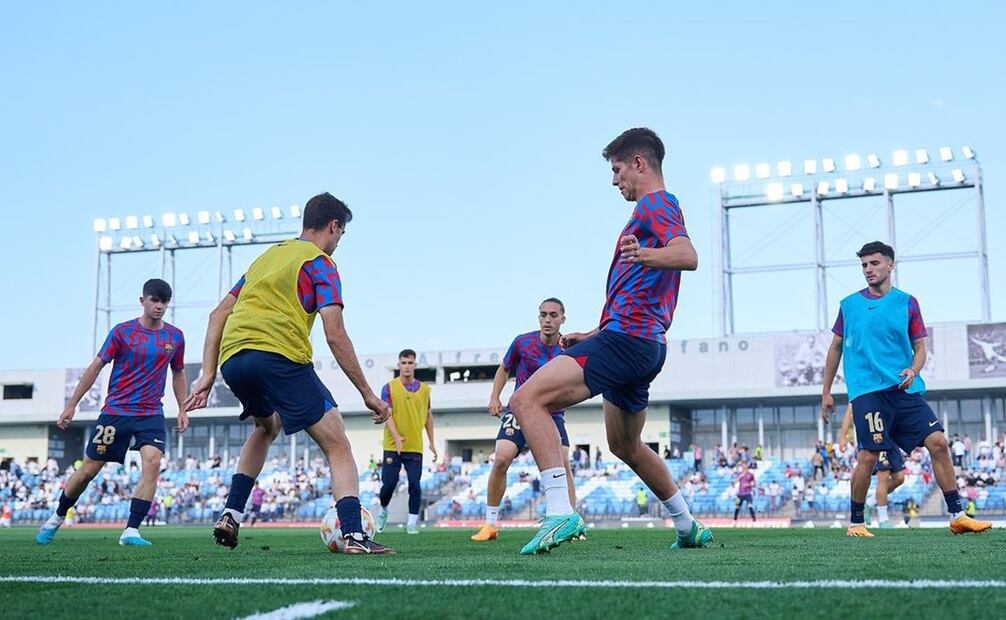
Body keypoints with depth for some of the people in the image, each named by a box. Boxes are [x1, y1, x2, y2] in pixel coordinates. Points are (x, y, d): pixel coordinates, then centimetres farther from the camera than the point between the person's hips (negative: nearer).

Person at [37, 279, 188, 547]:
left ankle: (131, 531, -18)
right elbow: (96, 367, -1)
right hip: (115, 411, -1)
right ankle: (57, 518, 30)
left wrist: (182, 410, 13)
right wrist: (71, 405, -1)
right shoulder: (122, 331, -4)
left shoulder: (175, 336, 5)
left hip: (151, 414, 2)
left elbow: (178, 373, 18)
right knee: (88, 469, 5)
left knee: (153, 461, -22)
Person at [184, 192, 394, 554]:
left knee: (266, 426, 34)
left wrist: (208, 375, 20)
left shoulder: (267, 256, 28)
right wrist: (368, 394, -1)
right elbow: (335, 335, -4)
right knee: (337, 445, -1)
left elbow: (218, 314, 23)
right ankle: (354, 536, -16)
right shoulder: (320, 263, 7)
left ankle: (231, 515, 24)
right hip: (279, 357, -7)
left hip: (232, 359, 7)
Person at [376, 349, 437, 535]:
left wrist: (432, 442, 12)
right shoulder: (389, 387, -1)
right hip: (392, 446, -2)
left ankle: (412, 523, 2)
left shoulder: (424, 389, 9)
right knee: (389, 484, -1)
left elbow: (428, 416, 16)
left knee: (415, 485, -6)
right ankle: (383, 511, 27)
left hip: (415, 447, 2)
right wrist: (396, 437, -22)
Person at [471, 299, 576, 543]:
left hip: (552, 413, 0)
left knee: (562, 462, -19)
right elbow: (504, 369, 11)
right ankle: (490, 524, -4)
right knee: (501, 459, -17)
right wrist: (494, 398, 0)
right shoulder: (523, 342, -6)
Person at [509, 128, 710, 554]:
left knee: (527, 400, -21)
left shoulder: (655, 204, -5)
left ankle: (560, 511, -33)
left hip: (624, 340, -11)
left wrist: (645, 255, -46)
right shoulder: (660, 209, 26)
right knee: (625, 446, 26)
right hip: (645, 345, 11)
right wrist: (593, 335, 34)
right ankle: (688, 527, 36)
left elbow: (688, 256, -27)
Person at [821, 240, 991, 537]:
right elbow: (836, 348, 14)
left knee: (938, 442, -6)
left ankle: (957, 516, 5)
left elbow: (920, 347, 10)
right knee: (868, 457, -9)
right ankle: (856, 522, 8)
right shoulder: (849, 305, 7)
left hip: (905, 390, 2)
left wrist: (913, 370, -12)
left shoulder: (907, 303, 9)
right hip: (867, 390, -2)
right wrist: (826, 392, 13)